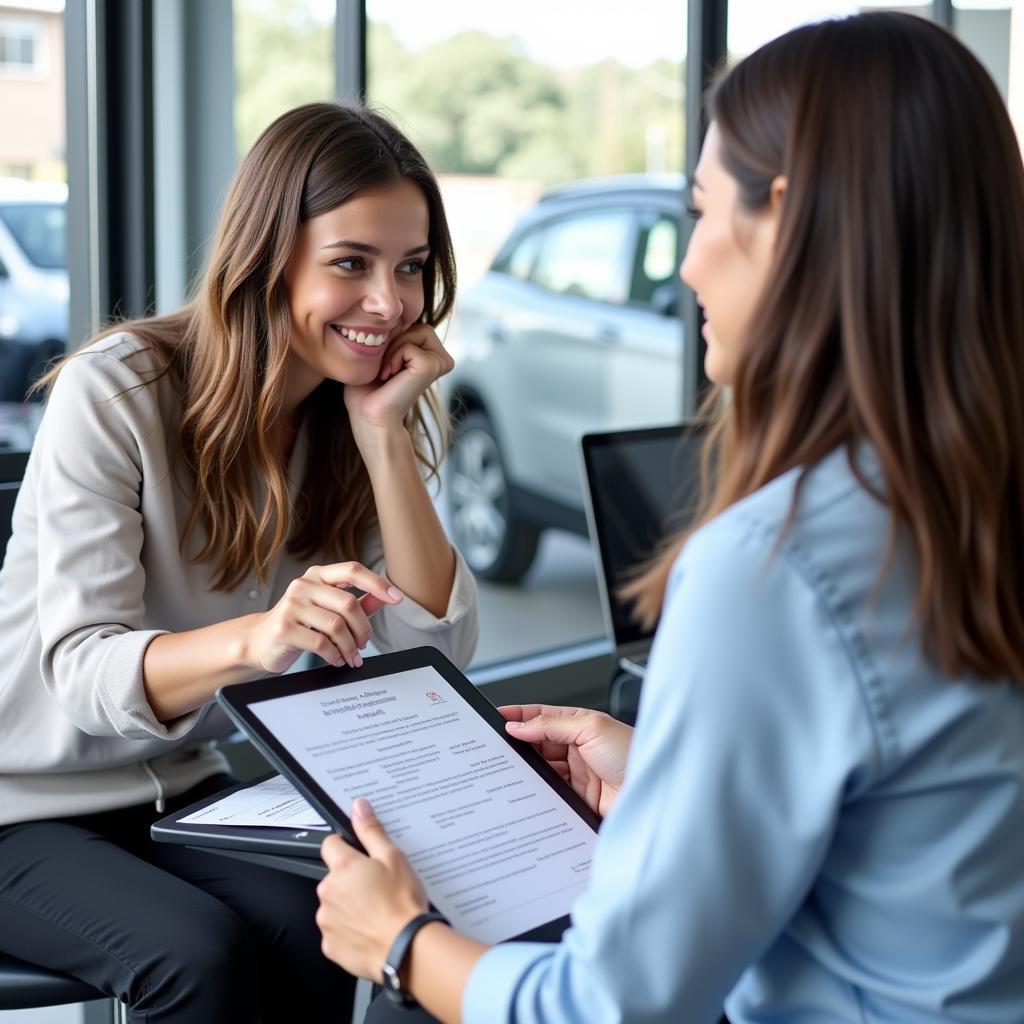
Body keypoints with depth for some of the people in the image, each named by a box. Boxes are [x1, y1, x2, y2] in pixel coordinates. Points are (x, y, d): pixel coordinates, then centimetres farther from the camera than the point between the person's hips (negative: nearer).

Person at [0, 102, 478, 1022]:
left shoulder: (378, 409, -3)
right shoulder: (115, 391, -18)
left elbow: (436, 649, -12)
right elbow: (78, 671, -25)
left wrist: (384, 433, -21)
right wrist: (253, 637, -46)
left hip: (180, 789, 4)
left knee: (305, 928, -26)